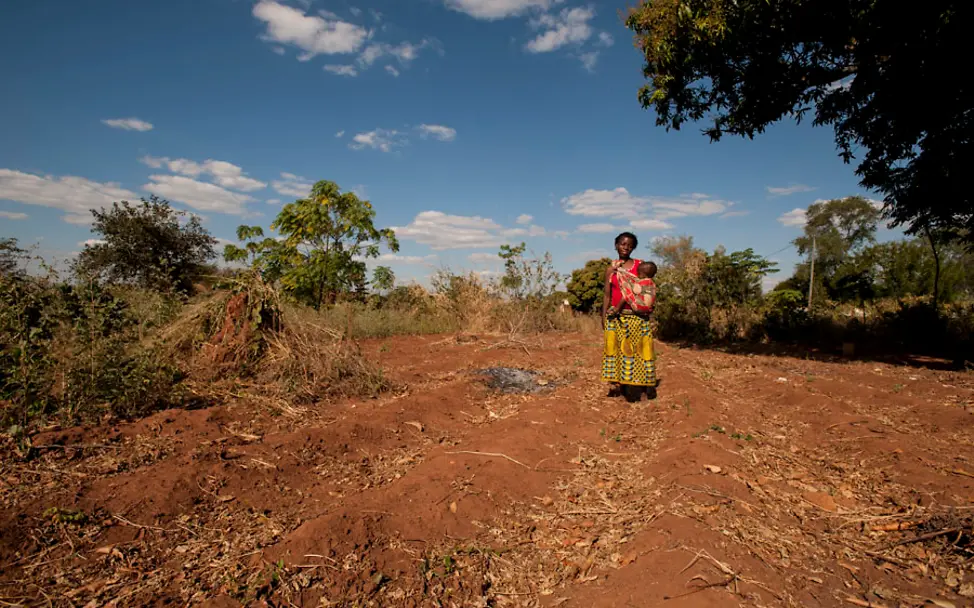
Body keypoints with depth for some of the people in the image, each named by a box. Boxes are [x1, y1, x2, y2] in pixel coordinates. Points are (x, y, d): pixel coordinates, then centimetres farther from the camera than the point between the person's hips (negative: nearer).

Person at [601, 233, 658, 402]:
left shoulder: (641, 265, 4)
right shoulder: (610, 269, 7)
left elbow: (649, 289, 4)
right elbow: (606, 294, 7)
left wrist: (648, 306, -12)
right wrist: (604, 315, 2)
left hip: (637, 316, -1)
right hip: (615, 316, 1)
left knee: (636, 348, 1)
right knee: (616, 347, 2)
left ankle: (635, 383, 7)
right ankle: (617, 382, 9)